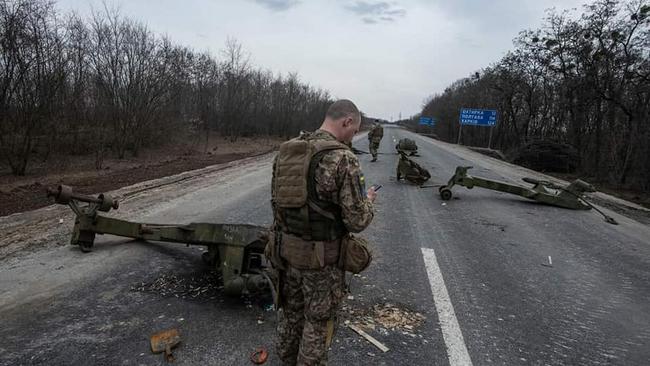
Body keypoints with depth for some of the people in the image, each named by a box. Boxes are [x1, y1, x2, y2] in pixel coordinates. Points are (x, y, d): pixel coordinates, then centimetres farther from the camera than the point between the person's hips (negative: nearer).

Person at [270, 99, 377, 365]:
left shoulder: (285, 151, 1)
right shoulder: (343, 159, -21)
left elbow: (277, 201, 9)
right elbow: (357, 221, -19)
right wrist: (367, 200, 1)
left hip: (287, 249, 7)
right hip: (322, 257, -6)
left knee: (290, 312, 24)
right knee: (318, 321, 13)